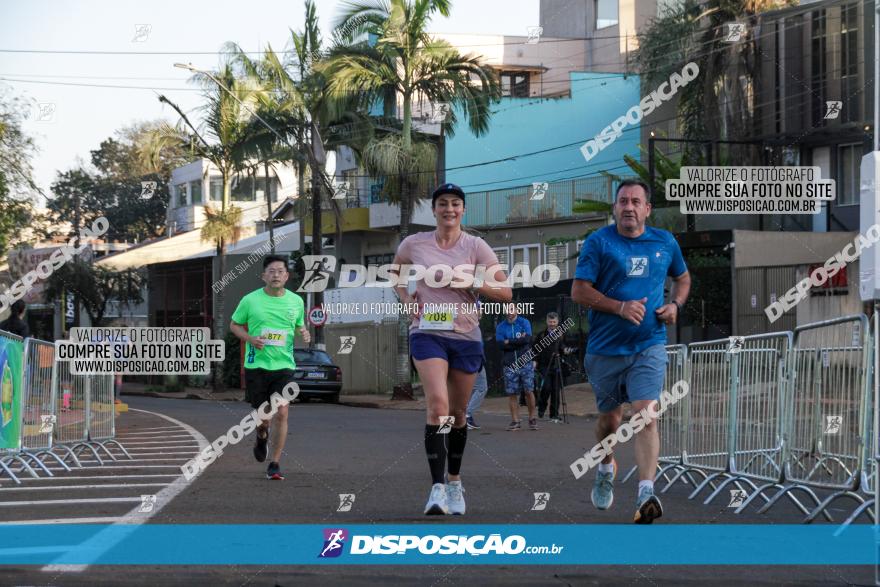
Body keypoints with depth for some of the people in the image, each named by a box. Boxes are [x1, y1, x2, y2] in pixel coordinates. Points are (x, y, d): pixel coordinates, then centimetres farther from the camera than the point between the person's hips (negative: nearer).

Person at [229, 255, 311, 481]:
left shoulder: (296, 301, 5)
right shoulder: (250, 300, -2)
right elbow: (234, 325, 8)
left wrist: (304, 333, -3)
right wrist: (250, 338, -10)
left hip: (284, 365, 1)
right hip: (256, 366, -1)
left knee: (281, 413, -12)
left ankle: (275, 464, -2)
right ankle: (262, 437, 45)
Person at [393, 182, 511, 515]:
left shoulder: (475, 247, 0)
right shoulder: (414, 244, 2)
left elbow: (505, 293, -2)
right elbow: (395, 274, 23)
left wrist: (470, 282, -15)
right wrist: (406, 298, 4)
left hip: (466, 336, 2)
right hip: (427, 334, -2)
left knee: (458, 412, 11)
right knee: (438, 404, -21)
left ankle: (454, 482, 30)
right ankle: (437, 488, -22)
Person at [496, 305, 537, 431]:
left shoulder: (524, 323, 4)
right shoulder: (500, 327, 7)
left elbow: (527, 339, -12)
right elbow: (501, 344, -6)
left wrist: (509, 342, -8)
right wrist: (519, 341, -8)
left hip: (525, 362, -1)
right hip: (509, 364, 1)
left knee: (529, 391, -3)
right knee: (511, 393, 0)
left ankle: (532, 419, 7)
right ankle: (515, 421, 5)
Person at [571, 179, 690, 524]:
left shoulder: (665, 243, 7)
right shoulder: (598, 242, -3)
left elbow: (683, 278, 24)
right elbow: (579, 291, -7)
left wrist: (674, 305, 4)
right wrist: (620, 307, -18)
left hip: (649, 346, 0)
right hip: (605, 349, 0)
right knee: (610, 419, 12)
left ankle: (646, 495, -24)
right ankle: (606, 468, 44)